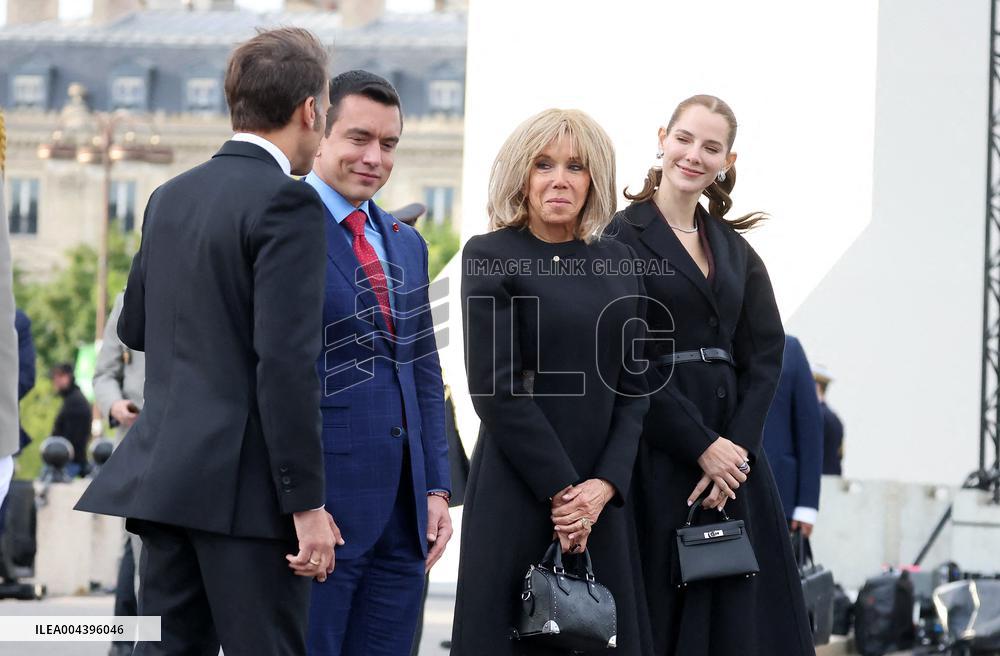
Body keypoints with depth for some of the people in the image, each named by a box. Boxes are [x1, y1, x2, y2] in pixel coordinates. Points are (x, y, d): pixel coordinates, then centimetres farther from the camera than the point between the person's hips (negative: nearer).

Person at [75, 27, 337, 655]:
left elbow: (135, 327, 25)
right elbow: (287, 363, -18)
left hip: (163, 475, 7)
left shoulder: (172, 197, 12)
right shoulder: (286, 203, -11)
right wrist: (307, 503, -16)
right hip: (244, 484, -7)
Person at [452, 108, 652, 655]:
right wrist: (559, 488, -13)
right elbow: (496, 388, -9)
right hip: (518, 494, -4)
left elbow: (632, 387, 9)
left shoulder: (616, 262, 12)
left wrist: (605, 483, -6)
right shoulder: (491, 257, -2)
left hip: (600, 497, 5)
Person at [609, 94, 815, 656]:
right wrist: (702, 446, -13)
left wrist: (738, 446, -8)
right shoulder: (623, 239, -4)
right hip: (657, 455, -5)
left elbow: (766, 355, 7)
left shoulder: (734, 249, 14)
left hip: (731, 451, 6)